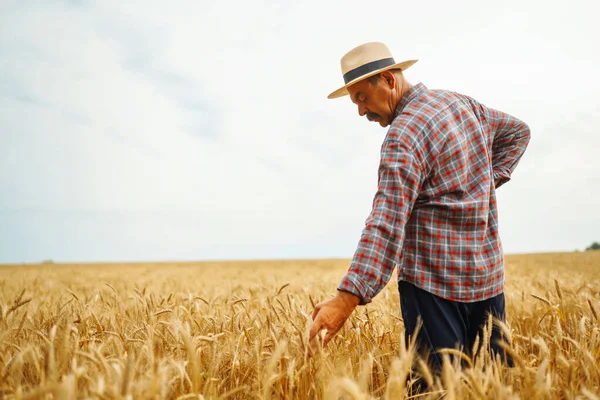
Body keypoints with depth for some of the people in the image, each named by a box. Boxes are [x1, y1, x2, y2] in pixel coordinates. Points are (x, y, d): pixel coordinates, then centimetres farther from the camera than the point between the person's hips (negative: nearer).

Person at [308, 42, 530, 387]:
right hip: (489, 273, 8)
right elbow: (518, 131, 27)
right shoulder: (462, 103, 10)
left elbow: (387, 223, -26)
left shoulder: (404, 133, -15)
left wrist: (348, 297, -32)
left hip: (433, 280, -8)